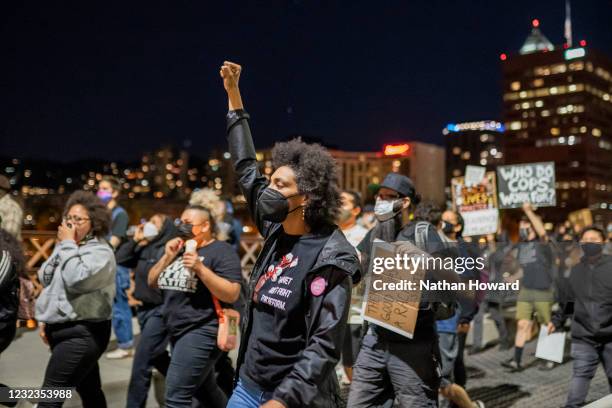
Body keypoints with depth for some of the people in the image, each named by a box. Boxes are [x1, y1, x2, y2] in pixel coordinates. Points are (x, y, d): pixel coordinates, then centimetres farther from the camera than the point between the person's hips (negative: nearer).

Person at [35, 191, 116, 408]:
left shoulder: (100, 252, -13)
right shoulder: (68, 248, 13)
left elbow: (76, 280, -28)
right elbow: (51, 286, 21)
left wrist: (67, 244, -18)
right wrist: (46, 319, 14)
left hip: (82, 333, -9)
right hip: (62, 329, 9)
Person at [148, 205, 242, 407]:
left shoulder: (221, 251, -10)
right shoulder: (179, 250, 14)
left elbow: (231, 294, -19)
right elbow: (152, 282, 13)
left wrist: (200, 268, -25)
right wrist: (167, 257, -2)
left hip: (202, 332, -9)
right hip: (177, 332, 9)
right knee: (203, 390, 20)